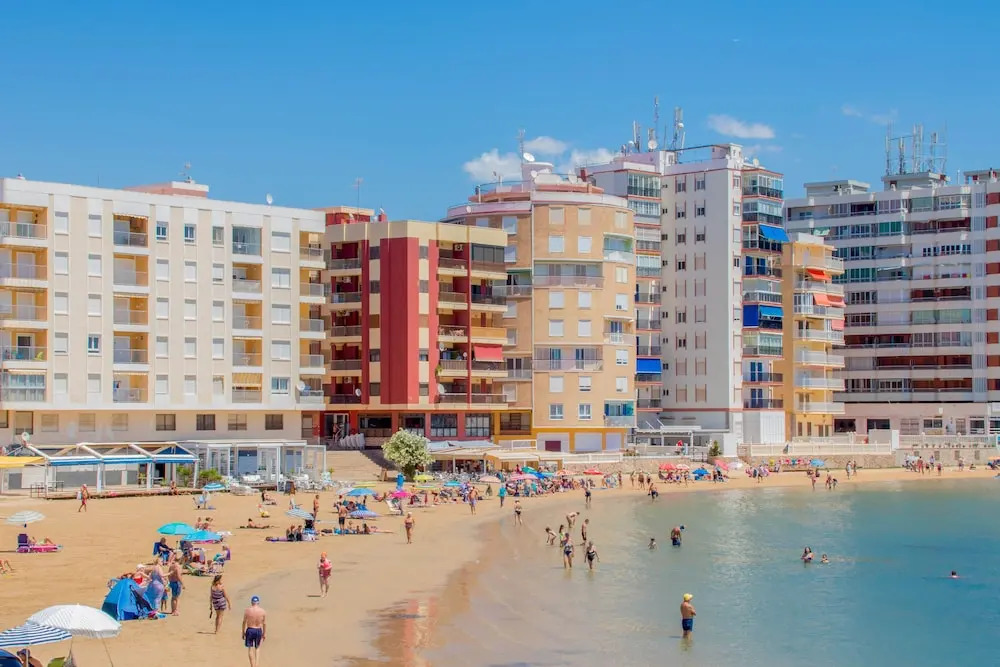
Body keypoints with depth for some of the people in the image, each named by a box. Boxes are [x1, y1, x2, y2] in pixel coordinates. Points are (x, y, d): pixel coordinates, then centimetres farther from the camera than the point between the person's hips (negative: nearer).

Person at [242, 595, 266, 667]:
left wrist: (243, 632, 6)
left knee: (250, 648, 12)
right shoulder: (262, 611, -7)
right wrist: (265, 634, 7)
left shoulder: (247, 610, -9)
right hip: (258, 631, 1)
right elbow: (264, 624, -2)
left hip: (250, 630, -1)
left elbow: (244, 622, -4)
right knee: (257, 648, 20)